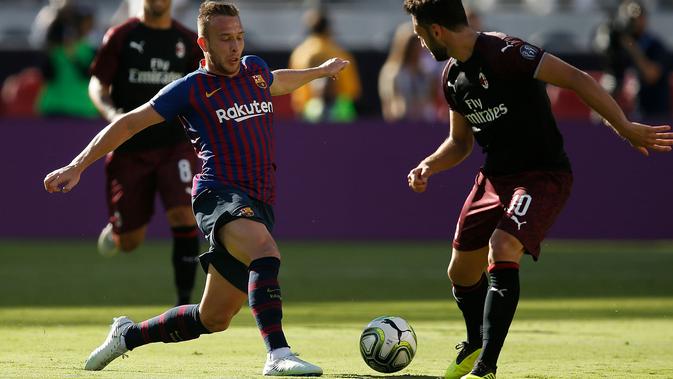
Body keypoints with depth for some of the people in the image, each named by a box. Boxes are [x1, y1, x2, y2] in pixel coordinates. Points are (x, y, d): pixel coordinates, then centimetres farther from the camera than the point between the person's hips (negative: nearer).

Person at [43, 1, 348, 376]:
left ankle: (128, 334, 29)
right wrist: (77, 167, 2)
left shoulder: (255, 69, 18)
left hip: (260, 206, 6)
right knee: (266, 252, -37)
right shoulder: (191, 88, 2)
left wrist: (320, 70, 60)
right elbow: (130, 123, 6)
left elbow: (278, 82, 45)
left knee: (213, 319, 8)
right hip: (220, 194, -6)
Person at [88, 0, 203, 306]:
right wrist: (110, 112, -18)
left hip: (175, 145, 1)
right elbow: (97, 85, 1)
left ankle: (184, 300, -11)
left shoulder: (187, 41, 5)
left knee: (184, 217, -20)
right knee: (130, 241, 3)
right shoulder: (121, 37, -1)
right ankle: (115, 229, 42)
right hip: (130, 149, -1)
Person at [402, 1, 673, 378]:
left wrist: (626, 128, -26)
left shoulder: (504, 53, -20)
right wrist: (429, 166, 1)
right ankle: (476, 347, 45)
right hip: (493, 178, 9)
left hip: (543, 176, -9)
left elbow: (576, 79, -23)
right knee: (461, 273, 15)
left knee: (502, 253, -29)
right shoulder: (453, 77, 7)